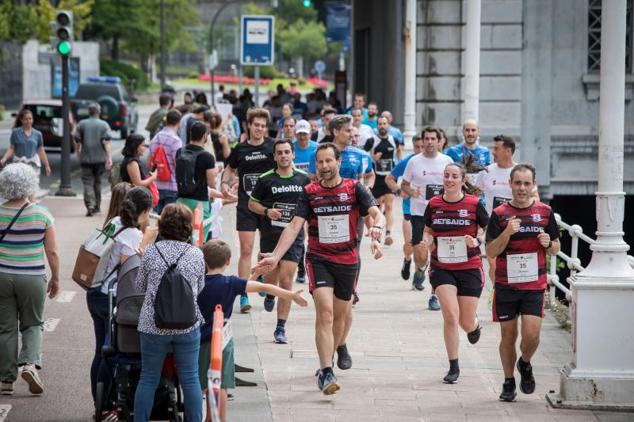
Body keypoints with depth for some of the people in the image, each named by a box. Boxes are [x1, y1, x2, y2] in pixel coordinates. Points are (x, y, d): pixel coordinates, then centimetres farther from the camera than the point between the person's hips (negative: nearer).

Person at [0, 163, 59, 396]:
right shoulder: (42, 214, -8)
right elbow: (52, 252, -5)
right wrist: (55, 278, 8)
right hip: (33, 278, -1)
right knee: (33, 324, 15)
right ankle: (29, 362, -9)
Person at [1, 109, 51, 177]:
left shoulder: (37, 134, 7)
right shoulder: (15, 132, 2)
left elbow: (41, 151, 12)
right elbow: (11, 148, 0)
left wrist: (47, 166, 11)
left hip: (33, 164, 1)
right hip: (19, 163, -1)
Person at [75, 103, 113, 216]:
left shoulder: (81, 124, 2)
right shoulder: (104, 125, 0)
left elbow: (77, 142, 4)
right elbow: (106, 142, -9)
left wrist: (78, 153, 21)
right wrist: (109, 158, -12)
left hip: (86, 158, -1)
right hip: (100, 158, 1)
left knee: (87, 182, -3)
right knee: (97, 182, 15)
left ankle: (90, 205, -21)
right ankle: (97, 207, 22)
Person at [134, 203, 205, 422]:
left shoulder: (151, 252, -6)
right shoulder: (196, 254, -4)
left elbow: (140, 286, 5)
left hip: (153, 324, 0)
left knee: (148, 379, 9)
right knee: (190, 379, 8)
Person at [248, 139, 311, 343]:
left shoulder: (303, 179, 5)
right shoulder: (266, 180, -1)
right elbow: (252, 203, 8)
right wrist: (267, 211, -9)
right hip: (269, 235, 0)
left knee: (286, 281, -8)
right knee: (271, 277, 7)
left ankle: (281, 328, -2)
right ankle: (270, 294, 47)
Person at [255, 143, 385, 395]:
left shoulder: (355, 189, 0)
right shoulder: (310, 193, 1)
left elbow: (377, 214, -12)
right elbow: (294, 226, -4)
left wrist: (377, 228, -36)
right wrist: (275, 256, -17)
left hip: (348, 261, 2)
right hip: (319, 259, -2)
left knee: (340, 316, 12)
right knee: (325, 312, -18)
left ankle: (327, 362, 34)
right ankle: (326, 373, -22)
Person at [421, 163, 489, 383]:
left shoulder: (474, 204, -6)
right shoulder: (434, 204, 1)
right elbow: (427, 231, 15)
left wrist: (476, 242, -17)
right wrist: (426, 242, -7)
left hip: (469, 268, -1)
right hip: (441, 268, 1)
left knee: (466, 323, 3)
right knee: (450, 315, -15)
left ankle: (475, 325, 44)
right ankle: (453, 367, -2)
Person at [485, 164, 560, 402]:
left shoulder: (544, 212, 4)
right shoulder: (500, 214, -1)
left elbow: (556, 249, 12)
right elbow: (491, 252, -6)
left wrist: (549, 244, -11)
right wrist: (507, 233, -21)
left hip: (534, 285, 0)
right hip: (506, 285, 0)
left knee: (531, 334, -11)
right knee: (508, 335, 6)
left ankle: (525, 364, 20)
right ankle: (508, 382, 23)